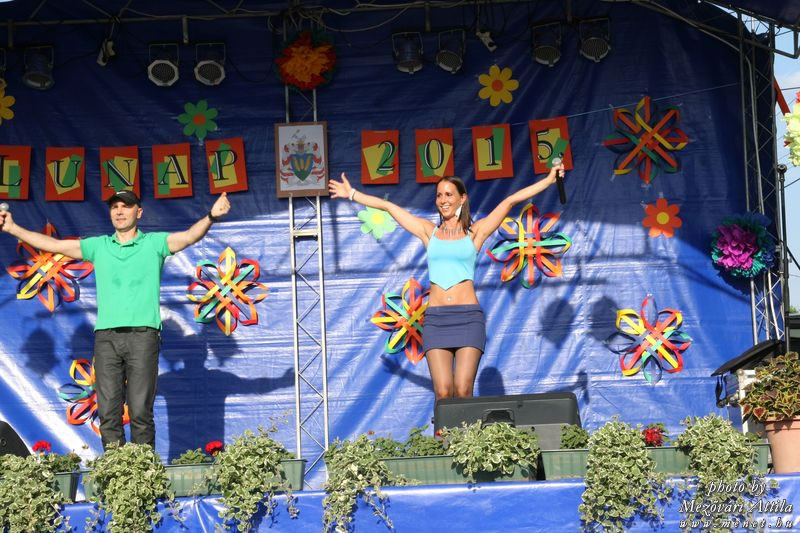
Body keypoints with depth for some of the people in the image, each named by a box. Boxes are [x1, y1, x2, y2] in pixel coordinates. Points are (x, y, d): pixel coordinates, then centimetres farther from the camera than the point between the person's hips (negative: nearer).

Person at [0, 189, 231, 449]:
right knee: (108, 412, 0)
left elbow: (189, 236, -7)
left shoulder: (154, 243, 8)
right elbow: (53, 245, 17)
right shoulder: (98, 246, 16)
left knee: (140, 411, -6)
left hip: (143, 333, -3)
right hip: (106, 336, 3)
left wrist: (211, 217, -27)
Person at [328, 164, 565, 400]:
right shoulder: (429, 231, 14)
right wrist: (351, 193, 26)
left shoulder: (475, 232, 9)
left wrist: (549, 179, 3)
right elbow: (387, 206, 19)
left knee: (463, 392, -12)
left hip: (468, 317, -2)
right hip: (436, 318, 2)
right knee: (443, 393, -10)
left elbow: (511, 201, 5)